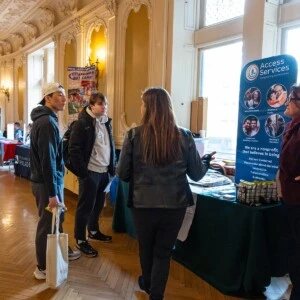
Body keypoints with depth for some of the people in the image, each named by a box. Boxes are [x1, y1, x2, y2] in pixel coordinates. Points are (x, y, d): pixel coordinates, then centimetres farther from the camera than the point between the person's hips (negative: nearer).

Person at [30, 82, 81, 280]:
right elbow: (48, 160, -26)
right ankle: (43, 267, 21)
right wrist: (52, 193, -25)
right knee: (47, 223, 4)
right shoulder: (47, 122, -21)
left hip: (45, 180, 10)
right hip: (47, 182, -10)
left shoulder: (45, 119, 12)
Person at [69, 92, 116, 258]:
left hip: (104, 171, 8)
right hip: (90, 171, -7)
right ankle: (80, 240, 16)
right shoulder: (82, 123, -13)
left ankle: (93, 231, 38)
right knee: (85, 206, 2)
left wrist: (112, 167, 11)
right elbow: (74, 149, -16)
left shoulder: (106, 123, 10)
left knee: (98, 204, 19)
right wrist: (81, 171, -19)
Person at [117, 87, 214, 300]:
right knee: (164, 251, 17)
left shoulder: (134, 135, -10)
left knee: (146, 247, 25)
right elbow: (197, 174, 1)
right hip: (174, 205, 0)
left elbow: (122, 174, -5)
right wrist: (207, 161, 22)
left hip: (143, 204, 1)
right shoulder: (184, 136, -6)